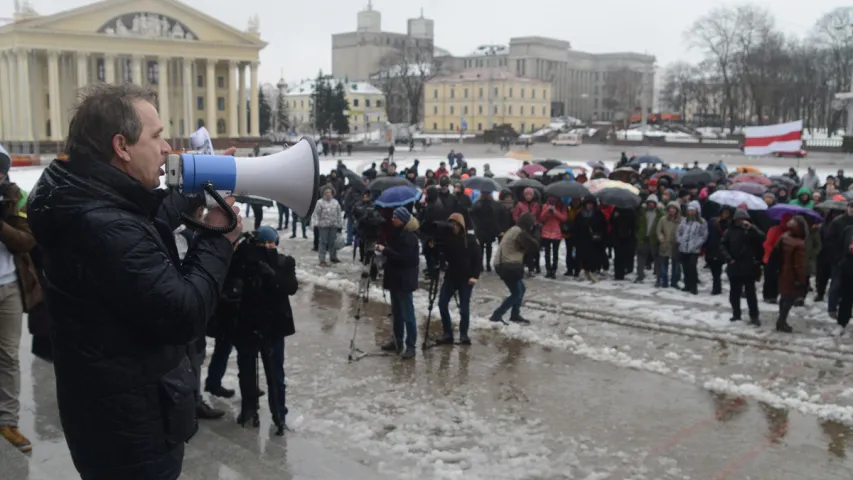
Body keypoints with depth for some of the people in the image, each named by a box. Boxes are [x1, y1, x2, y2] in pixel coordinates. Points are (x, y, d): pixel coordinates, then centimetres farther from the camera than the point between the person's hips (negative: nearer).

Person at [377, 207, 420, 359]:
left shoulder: (409, 237, -18)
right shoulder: (395, 233, 11)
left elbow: (404, 258, -26)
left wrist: (385, 250, -24)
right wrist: (382, 246, 2)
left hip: (404, 281, -9)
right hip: (394, 278, 9)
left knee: (407, 314, -5)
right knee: (397, 313, 17)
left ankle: (411, 346, 0)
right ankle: (397, 342, 27)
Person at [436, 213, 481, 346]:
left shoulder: (470, 239, -9)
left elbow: (477, 258, -8)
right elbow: (444, 256, 2)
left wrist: (475, 275, -16)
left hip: (466, 277, -4)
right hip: (451, 276, 4)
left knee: (464, 307, 1)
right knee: (442, 303, -2)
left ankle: (463, 334, 16)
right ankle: (448, 333, 8)